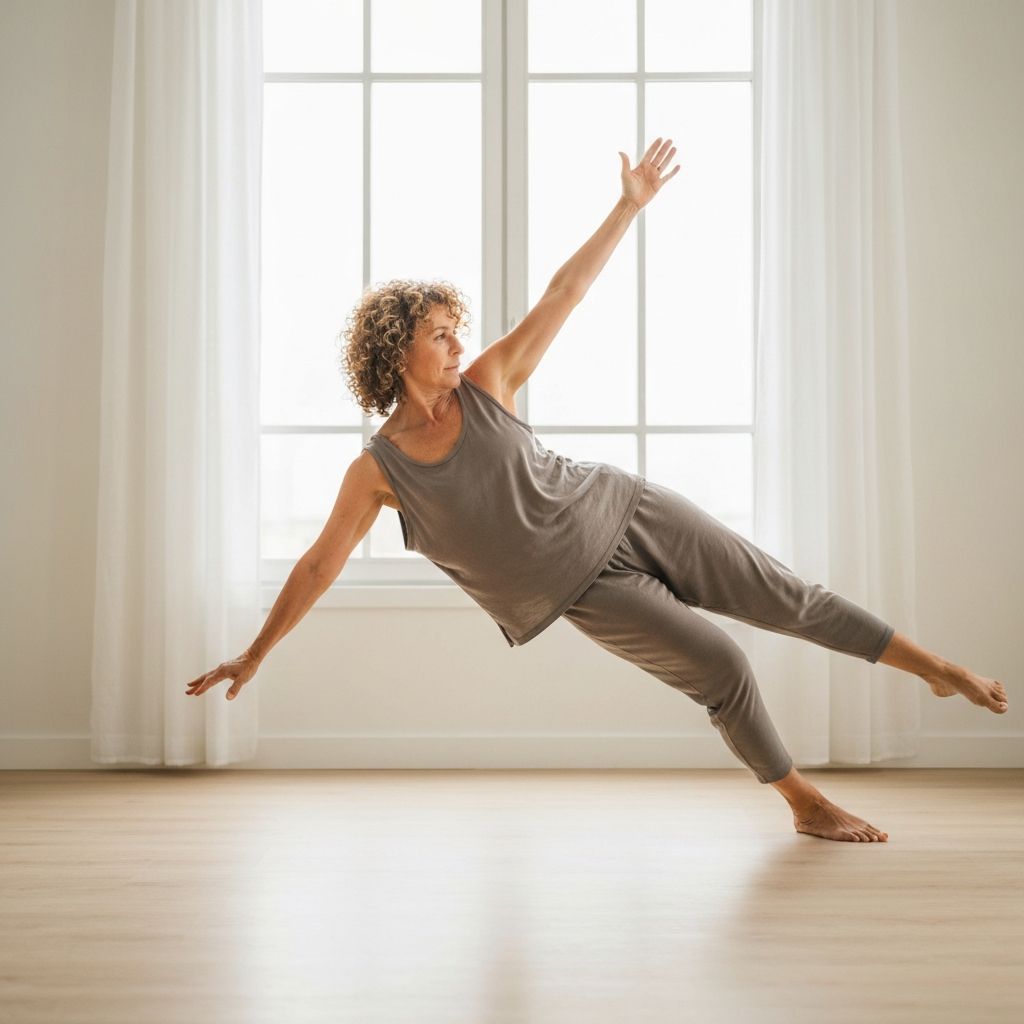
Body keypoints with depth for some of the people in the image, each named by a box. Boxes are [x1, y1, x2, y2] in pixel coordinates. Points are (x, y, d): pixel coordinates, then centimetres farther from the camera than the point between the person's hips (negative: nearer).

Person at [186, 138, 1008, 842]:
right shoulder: (377, 471, -11)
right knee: (718, 664, -9)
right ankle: (807, 803, 13)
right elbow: (318, 567, -6)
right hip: (584, 586, -2)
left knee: (784, 595, 2)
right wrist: (254, 655, -3)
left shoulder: (485, 385, -6)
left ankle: (935, 667, 18)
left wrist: (631, 204, -9)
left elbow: (564, 294, -6)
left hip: (624, 512, 3)